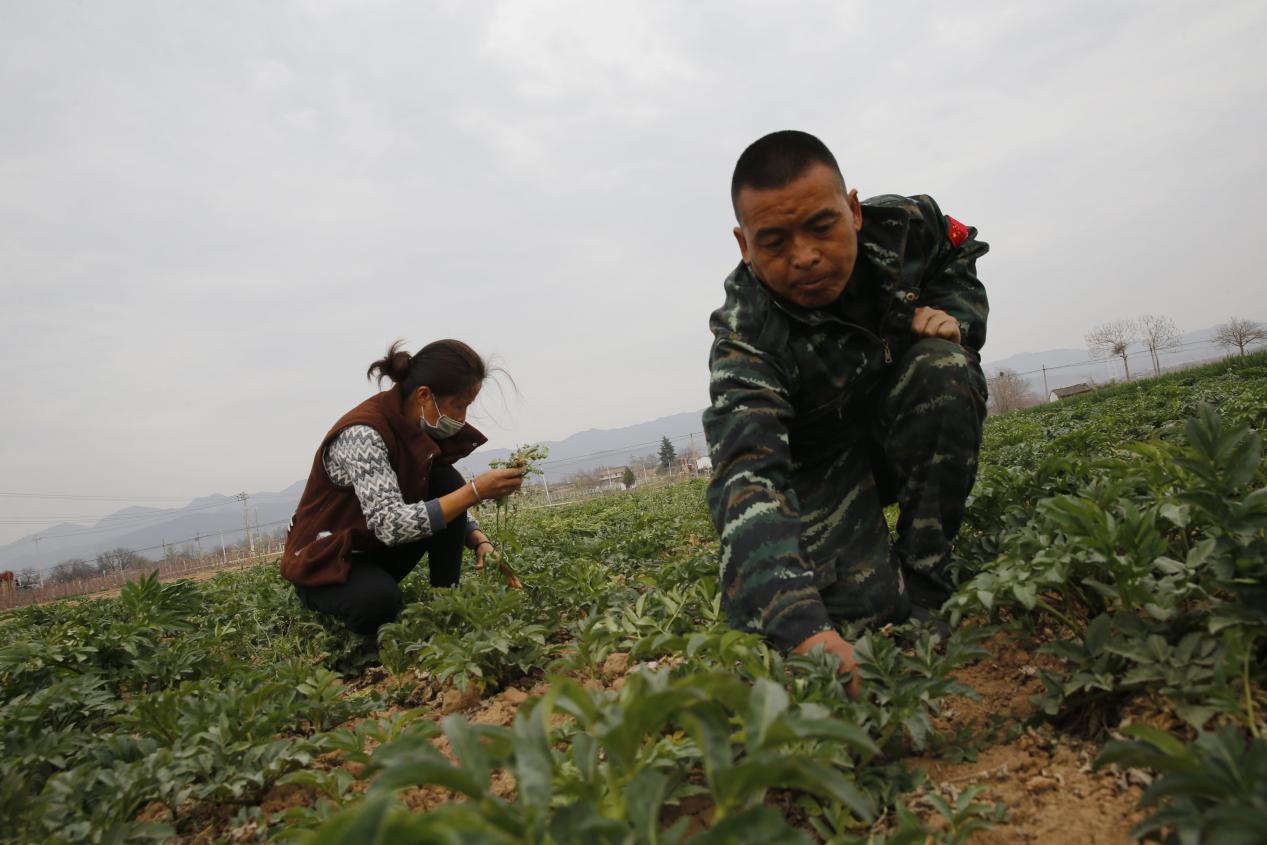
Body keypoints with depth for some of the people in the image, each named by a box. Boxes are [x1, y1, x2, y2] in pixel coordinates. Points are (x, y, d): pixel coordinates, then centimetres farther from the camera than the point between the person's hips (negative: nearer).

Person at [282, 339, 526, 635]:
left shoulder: (419, 427, -6)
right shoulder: (363, 433, -29)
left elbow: (449, 504, 5)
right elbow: (390, 524, -38)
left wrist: (481, 542, -12)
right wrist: (475, 490, -37)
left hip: (379, 551, 7)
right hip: (323, 561, -7)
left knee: (447, 483, -13)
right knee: (379, 598, -38)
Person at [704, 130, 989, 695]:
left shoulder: (903, 225, -18)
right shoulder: (745, 340, -33)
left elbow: (960, 257, 9)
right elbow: (747, 475, -48)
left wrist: (953, 315, -16)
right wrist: (802, 627, -63)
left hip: (903, 428, 4)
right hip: (822, 461, -3)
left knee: (944, 369, -29)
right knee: (861, 603, -24)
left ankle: (925, 582, -17)